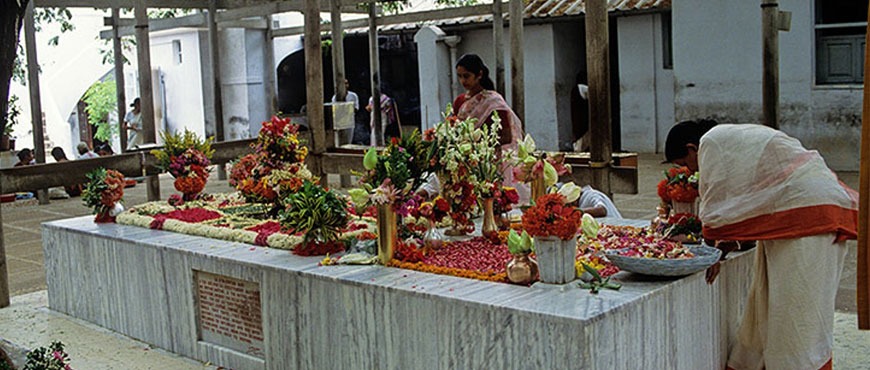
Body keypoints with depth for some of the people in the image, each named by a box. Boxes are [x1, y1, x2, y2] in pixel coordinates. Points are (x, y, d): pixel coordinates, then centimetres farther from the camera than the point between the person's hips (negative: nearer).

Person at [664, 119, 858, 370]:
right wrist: (720, 253, 15)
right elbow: (739, 210, 21)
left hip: (807, 209, -10)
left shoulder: (711, 142, -4)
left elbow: (715, 210, -4)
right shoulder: (732, 137, 24)